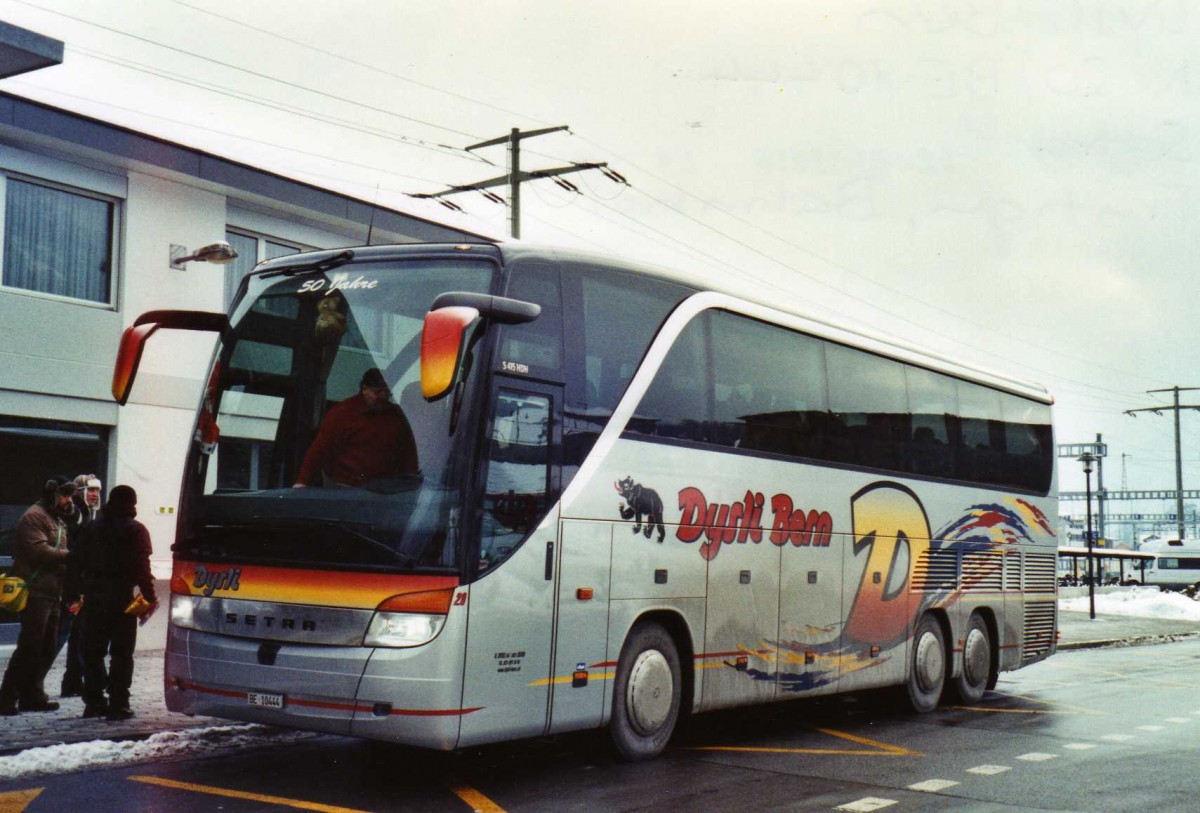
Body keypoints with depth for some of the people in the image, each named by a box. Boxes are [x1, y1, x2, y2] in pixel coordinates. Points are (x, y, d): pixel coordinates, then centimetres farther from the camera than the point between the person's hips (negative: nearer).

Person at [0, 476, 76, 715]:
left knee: (47, 648, 11)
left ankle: (32, 695, 17)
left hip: (52, 593, 10)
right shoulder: (35, 516, -8)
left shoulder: (58, 520, 23)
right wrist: (70, 555, -18)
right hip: (35, 593, -10)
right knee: (30, 646, -10)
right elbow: (39, 551, -21)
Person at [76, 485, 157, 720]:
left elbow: (81, 560, 10)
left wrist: (84, 588, 12)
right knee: (121, 652, 0)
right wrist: (150, 596, -8)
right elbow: (141, 566, -12)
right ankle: (118, 704, -3)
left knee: (92, 649, 11)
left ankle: (94, 702, 11)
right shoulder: (135, 530, -5)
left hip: (93, 595, 5)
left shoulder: (94, 526, 11)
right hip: (121, 595, -4)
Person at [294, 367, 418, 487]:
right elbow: (319, 450, -11)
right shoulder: (343, 413, -7)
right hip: (343, 488, -4)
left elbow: (408, 451, 14)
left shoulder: (396, 415, 7)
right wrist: (302, 482, -19)